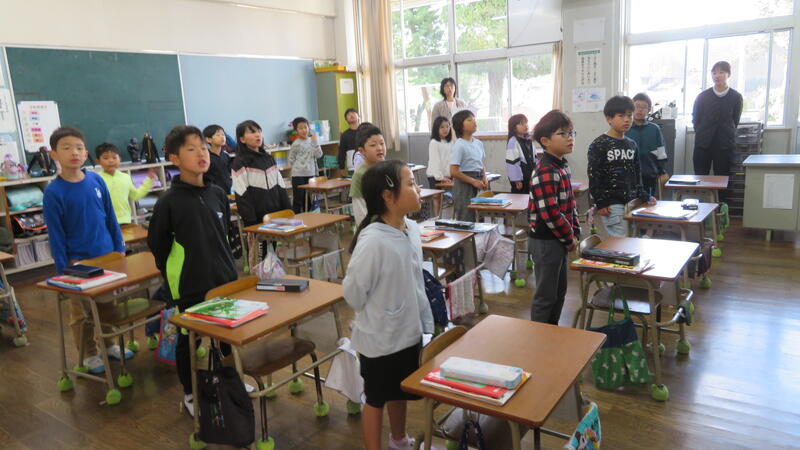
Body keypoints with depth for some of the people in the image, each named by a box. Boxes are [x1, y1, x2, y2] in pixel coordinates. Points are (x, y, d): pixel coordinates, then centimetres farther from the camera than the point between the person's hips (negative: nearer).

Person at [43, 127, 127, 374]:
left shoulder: (97, 180, -3)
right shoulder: (53, 192, -13)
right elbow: (55, 234, -9)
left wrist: (119, 247, 6)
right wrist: (62, 268, -9)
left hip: (106, 254, 4)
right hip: (77, 261, -3)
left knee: (108, 304, 16)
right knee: (81, 311, 9)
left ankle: (108, 344, 34)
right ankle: (88, 354, 25)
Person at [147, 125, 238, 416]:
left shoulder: (217, 194, 0)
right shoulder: (169, 202, -14)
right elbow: (157, 246, -6)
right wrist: (174, 276, 1)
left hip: (225, 279, 5)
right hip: (190, 287, -4)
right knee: (190, 340, 10)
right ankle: (190, 393, 30)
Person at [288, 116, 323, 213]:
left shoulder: (312, 140, 3)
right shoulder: (296, 144, -9)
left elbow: (319, 155, -7)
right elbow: (291, 160, -3)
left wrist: (314, 141, -11)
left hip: (310, 174, 5)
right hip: (298, 175, -4)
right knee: (298, 199, -1)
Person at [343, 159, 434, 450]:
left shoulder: (412, 229, -5)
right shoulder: (372, 240, -29)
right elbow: (353, 292, -19)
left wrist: (425, 323, 11)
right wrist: (375, 317, -2)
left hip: (408, 331, 7)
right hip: (379, 338, -7)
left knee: (400, 391, 27)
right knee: (376, 399, 14)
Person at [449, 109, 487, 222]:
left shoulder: (478, 143, 8)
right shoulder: (459, 145, -13)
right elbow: (454, 172, -17)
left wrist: (484, 178, 1)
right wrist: (473, 181, -17)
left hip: (477, 183, 7)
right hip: (464, 184, -7)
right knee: (466, 221, -3)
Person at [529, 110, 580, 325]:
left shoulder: (563, 166, 9)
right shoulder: (545, 173, -22)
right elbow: (550, 214, -25)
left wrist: (574, 233, 7)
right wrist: (569, 239, -13)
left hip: (560, 240, 10)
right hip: (546, 241, -10)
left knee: (560, 290, 20)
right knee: (546, 294, 3)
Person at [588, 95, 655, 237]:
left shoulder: (632, 145, 13)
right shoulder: (598, 145, -7)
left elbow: (637, 173, 19)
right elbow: (594, 175, -10)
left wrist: (643, 196, 12)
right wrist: (600, 203, -13)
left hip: (631, 201, 7)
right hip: (611, 204, -7)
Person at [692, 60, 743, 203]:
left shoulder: (736, 97, 1)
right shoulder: (702, 97, 2)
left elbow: (735, 121, 10)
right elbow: (695, 119, 11)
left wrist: (725, 136, 10)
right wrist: (702, 135, 10)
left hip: (725, 144, 0)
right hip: (703, 144, 1)